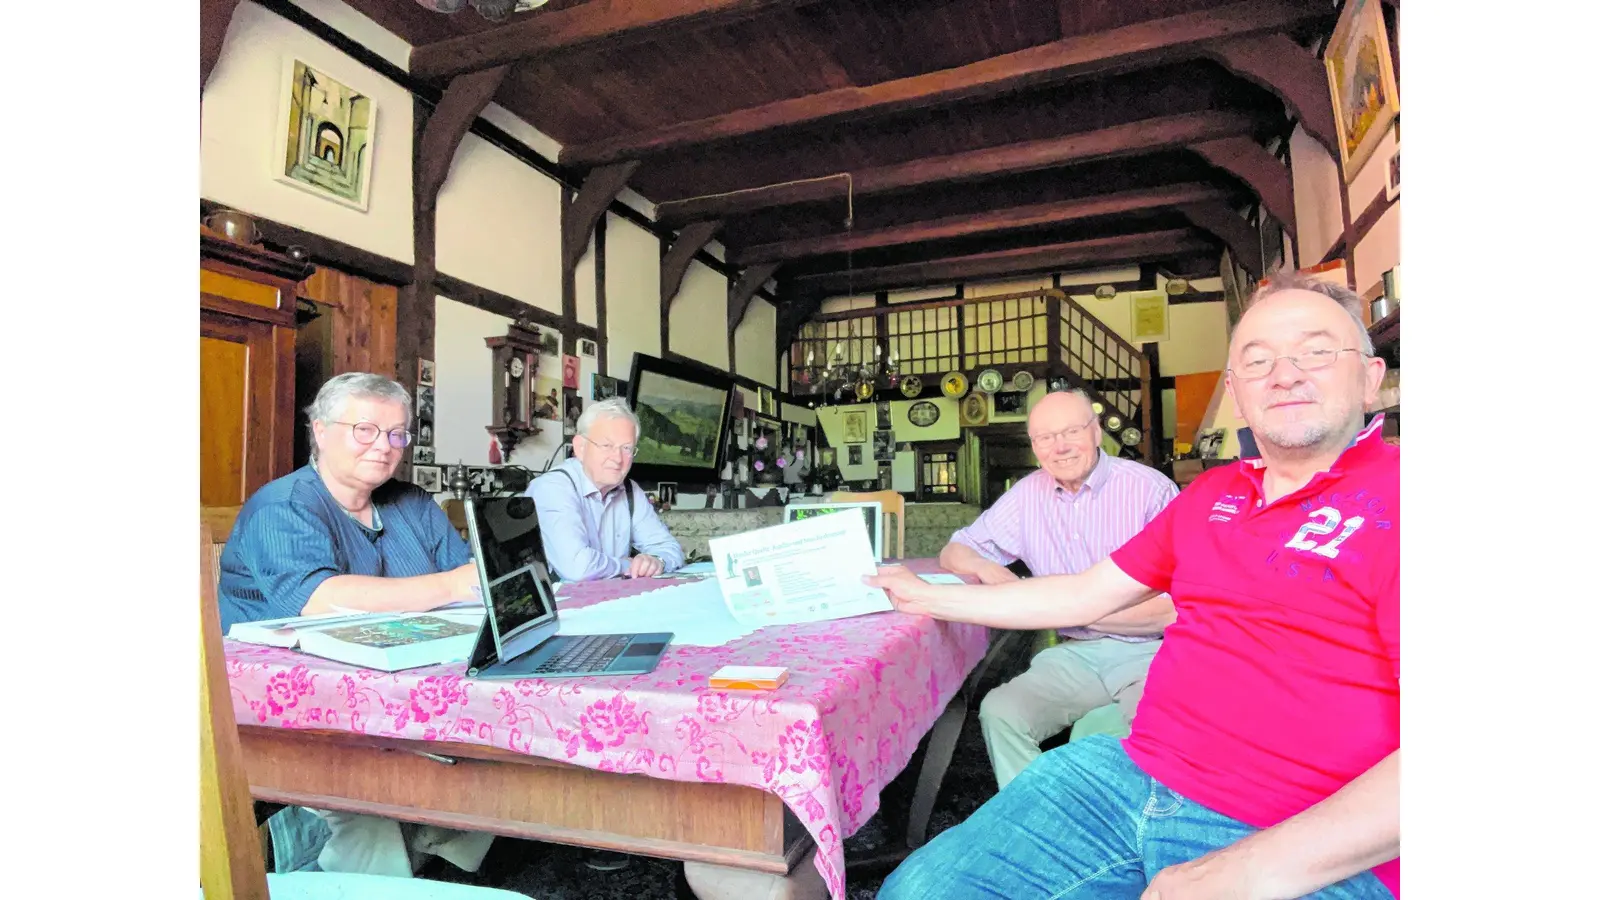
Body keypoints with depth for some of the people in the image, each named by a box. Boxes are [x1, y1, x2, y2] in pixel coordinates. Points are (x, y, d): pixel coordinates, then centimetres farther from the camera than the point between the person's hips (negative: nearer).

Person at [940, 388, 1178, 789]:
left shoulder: (1152, 490, -8)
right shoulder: (1028, 494, 8)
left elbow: (1171, 611, -11)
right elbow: (954, 551, 15)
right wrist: (986, 569, -9)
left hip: (1148, 653, -4)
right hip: (1075, 656, 4)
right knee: (999, 712, -21)